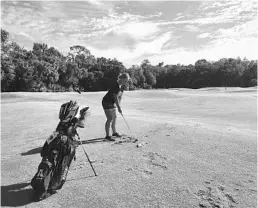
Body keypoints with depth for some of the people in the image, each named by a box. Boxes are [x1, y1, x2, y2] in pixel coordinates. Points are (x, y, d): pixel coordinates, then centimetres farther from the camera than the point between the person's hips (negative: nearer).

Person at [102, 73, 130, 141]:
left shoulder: (122, 86, 0)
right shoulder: (116, 85, -27)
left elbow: (120, 96, 6)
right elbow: (115, 98, -24)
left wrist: (118, 105, 3)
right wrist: (119, 107, -19)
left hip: (113, 103, 9)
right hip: (107, 103, -9)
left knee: (114, 117, 15)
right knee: (110, 119, -9)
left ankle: (114, 132, 31)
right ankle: (107, 135, 1)